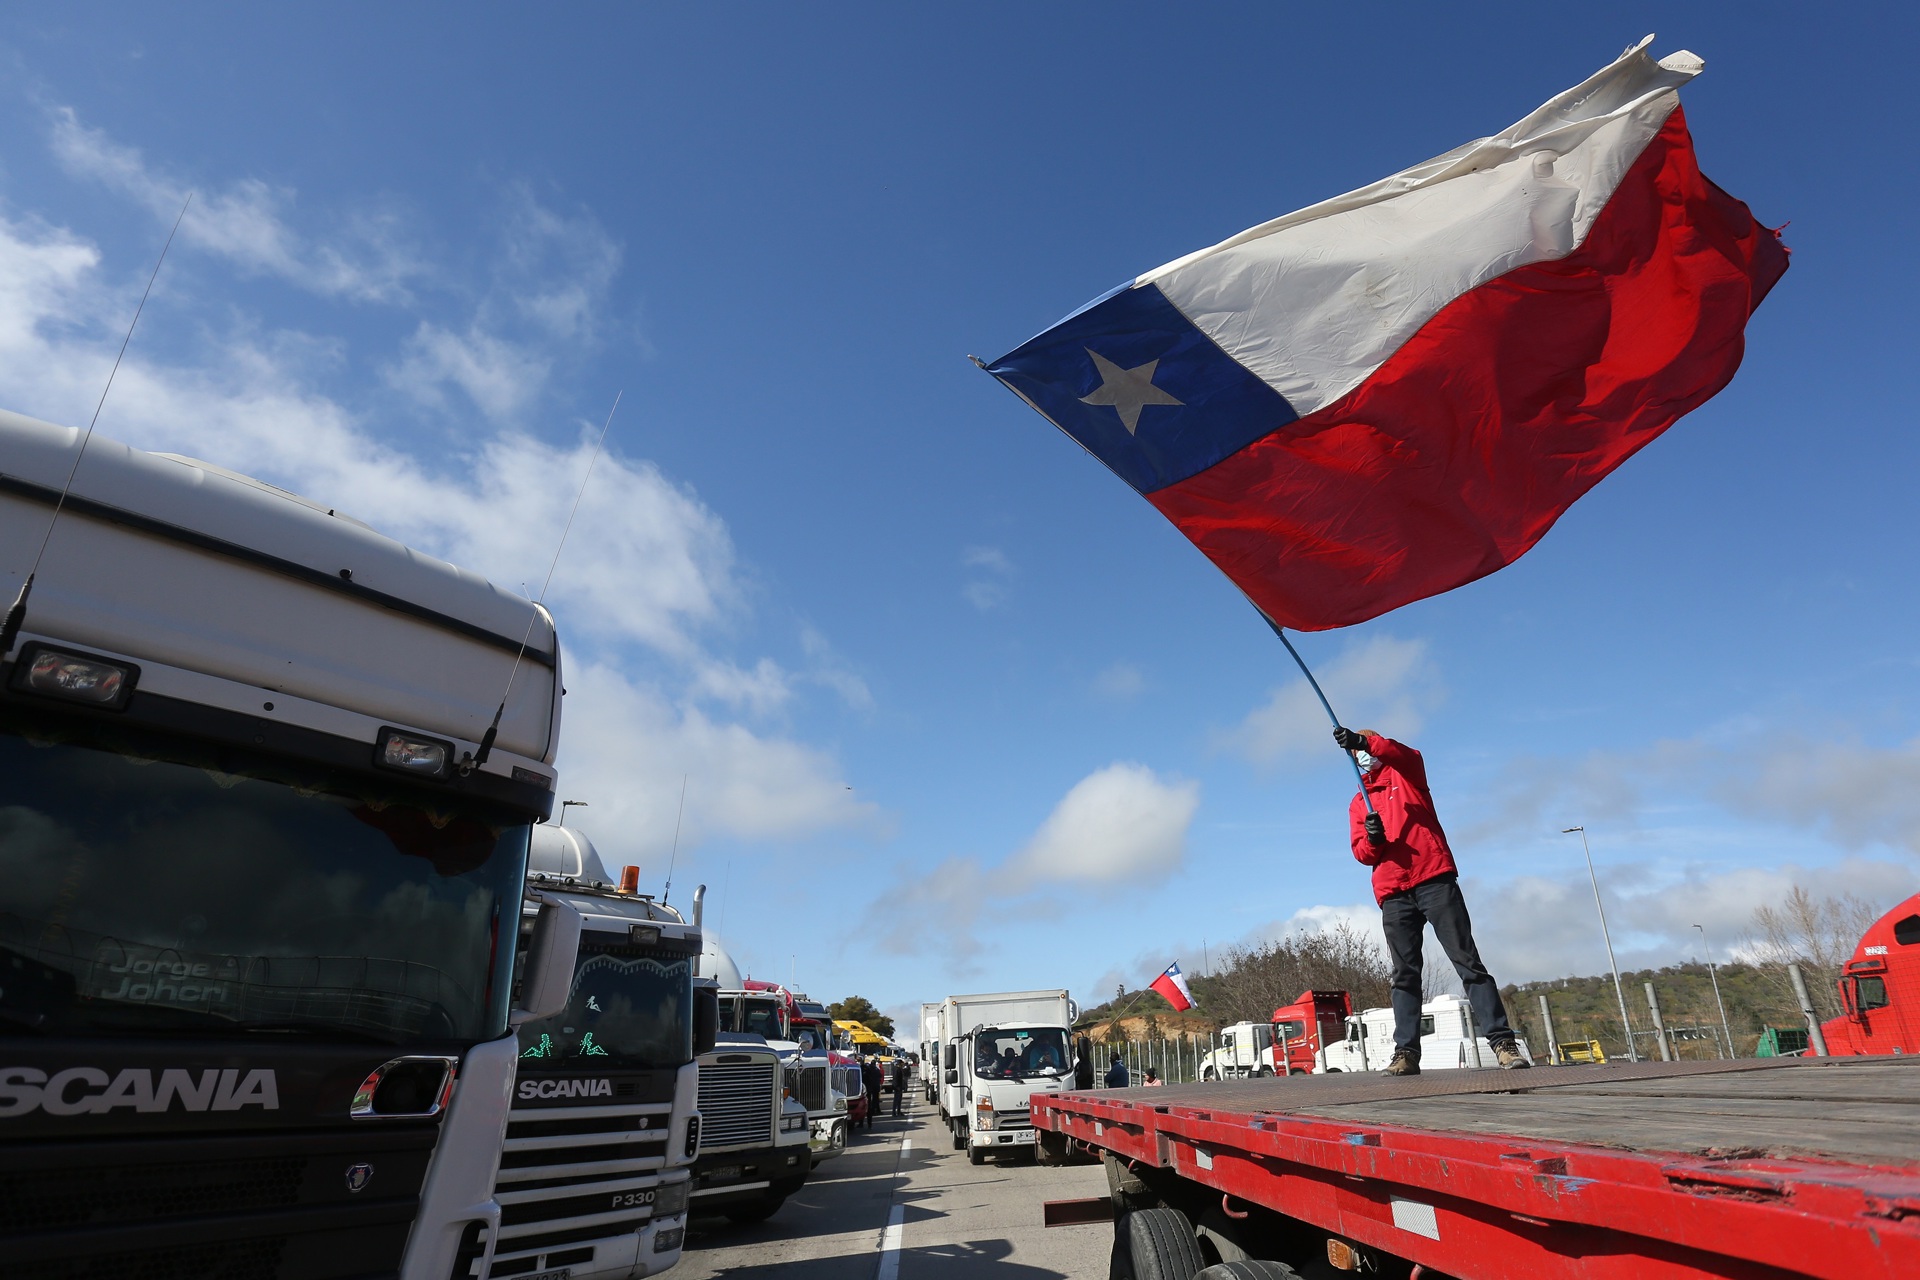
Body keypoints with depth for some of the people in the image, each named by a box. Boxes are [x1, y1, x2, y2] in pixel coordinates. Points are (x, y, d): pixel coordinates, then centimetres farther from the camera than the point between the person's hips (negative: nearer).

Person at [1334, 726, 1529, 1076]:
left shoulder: (1406, 775, 13)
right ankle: (1406, 1052, 1)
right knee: (1405, 975, 2)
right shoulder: (1357, 805, 20)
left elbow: (1405, 754, -12)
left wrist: (1365, 740, -29)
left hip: (1434, 880, -3)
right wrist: (1372, 839, -14)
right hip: (1393, 894, 3)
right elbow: (1361, 852, 9)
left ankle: (1502, 1041, -3)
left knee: (1468, 962, -4)